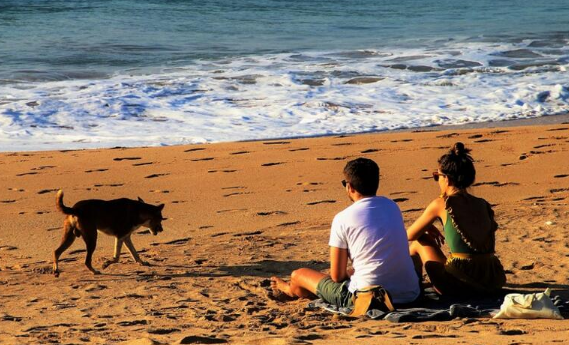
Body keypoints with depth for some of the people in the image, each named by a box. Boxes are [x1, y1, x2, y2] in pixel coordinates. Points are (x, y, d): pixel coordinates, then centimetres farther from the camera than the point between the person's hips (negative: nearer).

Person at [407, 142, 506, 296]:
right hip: (493, 284, 5)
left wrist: (428, 230, 28)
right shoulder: (483, 205, 11)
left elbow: (410, 235, 8)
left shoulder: (440, 205, -3)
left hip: (460, 284, -5)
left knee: (418, 243, 18)